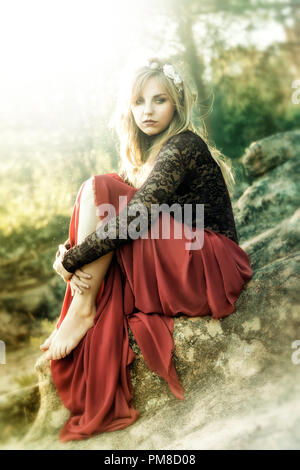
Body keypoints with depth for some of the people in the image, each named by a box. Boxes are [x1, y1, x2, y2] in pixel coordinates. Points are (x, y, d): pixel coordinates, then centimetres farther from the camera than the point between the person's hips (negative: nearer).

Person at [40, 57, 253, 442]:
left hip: (214, 267, -9)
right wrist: (75, 255, -11)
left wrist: (72, 259, -16)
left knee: (98, 189, -17)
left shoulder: (184, 146, -13)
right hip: (176, 262, 9)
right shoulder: (144, 152, 16)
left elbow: (134, 218, -24)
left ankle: (82, 309, -14)